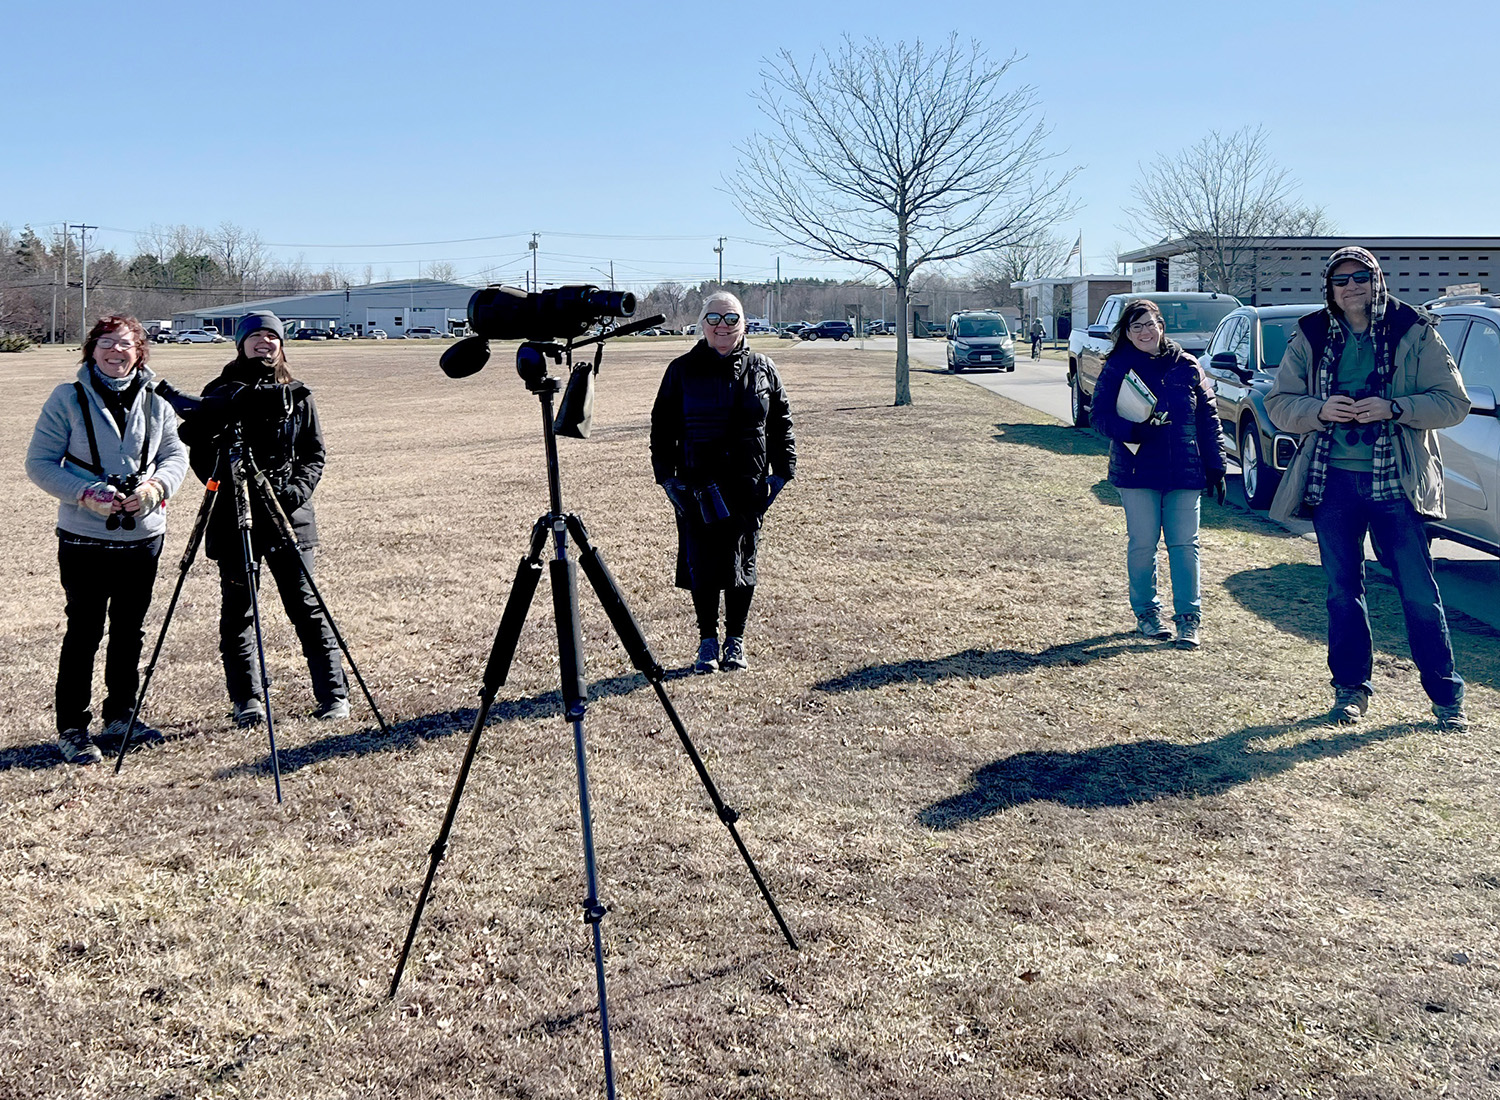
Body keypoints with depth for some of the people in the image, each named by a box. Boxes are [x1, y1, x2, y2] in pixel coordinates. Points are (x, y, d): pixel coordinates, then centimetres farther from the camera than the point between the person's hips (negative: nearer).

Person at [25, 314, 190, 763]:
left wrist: (156, 485, -12)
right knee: (84, 631, -2)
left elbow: (176, 454, 9)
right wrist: (86, 494, -19)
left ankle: (120, 715, 28)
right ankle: (71, 728, 7)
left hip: (143, 535, 4)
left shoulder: (155, 400, 6)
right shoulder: (68, 398, -3)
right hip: (83, 538, -4)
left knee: (130, 629, 13)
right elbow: (39, 463, -4)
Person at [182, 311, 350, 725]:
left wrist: (296, 490, -8)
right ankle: (246, 699, 15)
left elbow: (315, 455, 9)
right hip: (232, 517, 0)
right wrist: (223, 484, -11)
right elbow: (199, 451, 5)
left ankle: (334, 695, 6)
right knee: (236, 610, 4)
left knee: (306, 607, -1)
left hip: (287, 515, 0)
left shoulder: (297, 396, 9)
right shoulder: (219, 393, 6)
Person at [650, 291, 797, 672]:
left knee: (741, 565, 6)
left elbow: (781, 423, 11)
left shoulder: (761, 368, 6)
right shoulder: (682, 371, 4)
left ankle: (735, 641, 20)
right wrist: (666, 473, 0)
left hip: (748, 487, 1)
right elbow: (662, 426, 8)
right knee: (701, 567, 1)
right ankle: (708, 641, 16)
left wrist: (783, 470, 3)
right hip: (696, 487, 0)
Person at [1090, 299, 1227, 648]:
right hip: (1137, 471, -1)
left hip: (1184, 471, 1)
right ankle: (1146, 612, 19)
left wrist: (1215, 466, 5)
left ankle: (1189, 617, 5)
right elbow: (1100, 413, -3)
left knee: (1184, 543, 0)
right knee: (1142, 543, 4)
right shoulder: (1117, 367, 2)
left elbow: (1208, 419, 9)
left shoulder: (1187, 367, 7)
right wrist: (1131, 430, -22)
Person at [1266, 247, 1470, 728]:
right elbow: (1278, 404, 6)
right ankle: (1350, 687, 23)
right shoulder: (1310, 337, 6)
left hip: (1396, 481, -2)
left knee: (1419, 592, -1)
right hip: (1332, 481, 2)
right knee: (1343, 590, 10)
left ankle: (1446, 694, 10)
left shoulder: (1414, 332, 0)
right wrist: (1320, 410, -14)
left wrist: (1393, 408, -18)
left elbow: (1453, 402, -2)